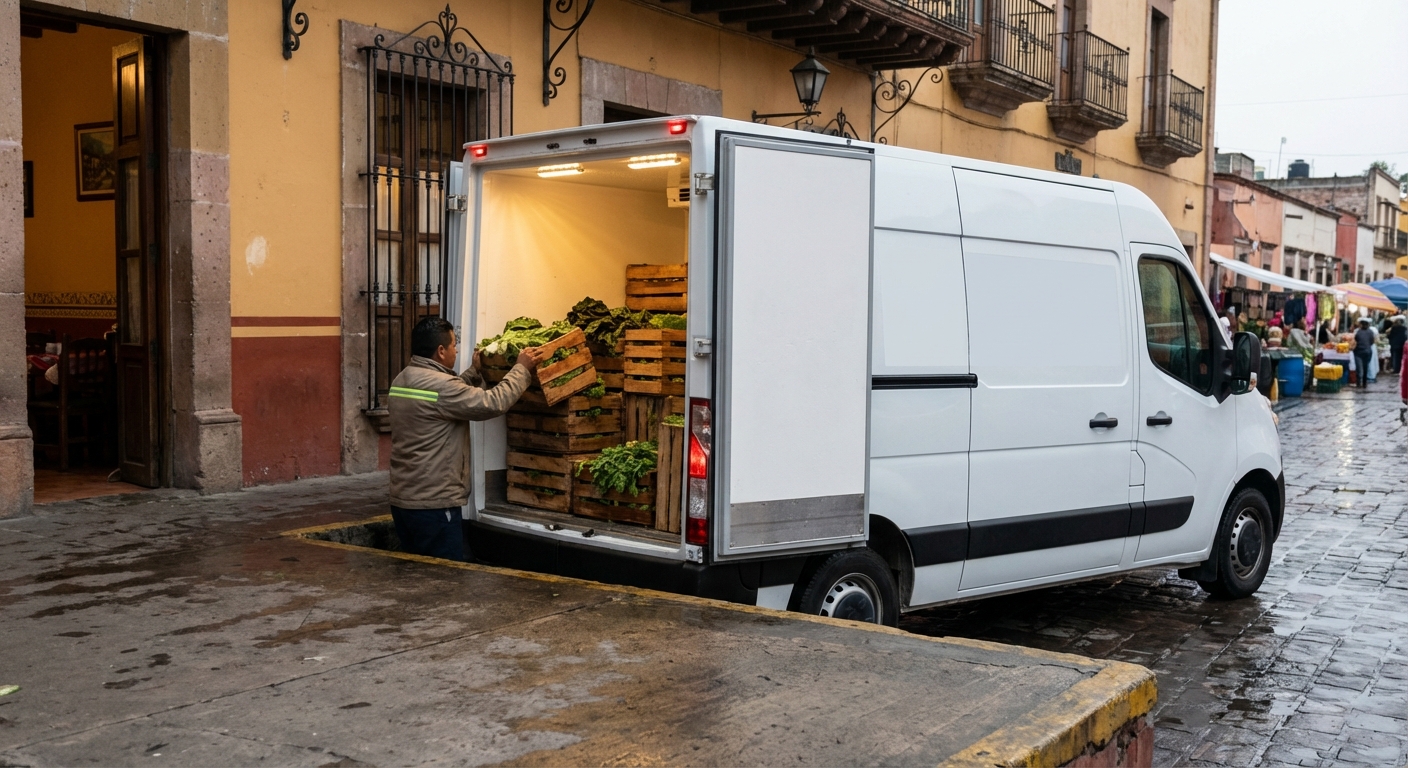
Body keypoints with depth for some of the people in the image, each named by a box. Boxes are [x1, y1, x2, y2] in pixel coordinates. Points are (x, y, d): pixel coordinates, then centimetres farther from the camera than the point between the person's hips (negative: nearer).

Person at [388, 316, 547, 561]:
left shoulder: (402, 381, 10)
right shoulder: (438, 385, -20)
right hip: (433, 505, -10)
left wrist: (474, 372, 27)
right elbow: (493, 403, -18)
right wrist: (522, 369, -6)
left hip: (403, 500, 10)